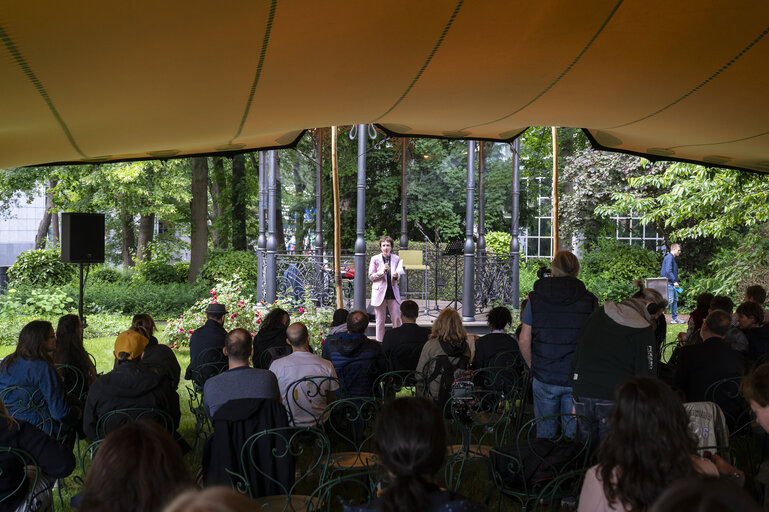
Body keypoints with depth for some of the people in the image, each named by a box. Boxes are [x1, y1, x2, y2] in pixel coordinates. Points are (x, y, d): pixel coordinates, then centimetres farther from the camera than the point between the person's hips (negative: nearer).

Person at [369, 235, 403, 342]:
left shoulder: (396, 259, 5)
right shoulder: (375, 259, -2)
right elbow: (371, 277, -2)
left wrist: (396, 277, -10)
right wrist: (382, 271, -17)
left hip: (393, 293, 2)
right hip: (380, 293, -2)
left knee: (397, 318, 0)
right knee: (380, 320, 4)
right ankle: (380, 342, 13)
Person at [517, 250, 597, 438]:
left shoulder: (536, 298, -1)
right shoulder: (589, 300, -1)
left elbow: (524, 340, -1)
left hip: (544, 379, 0)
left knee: (545, 435, 10)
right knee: (575, 435, 7)